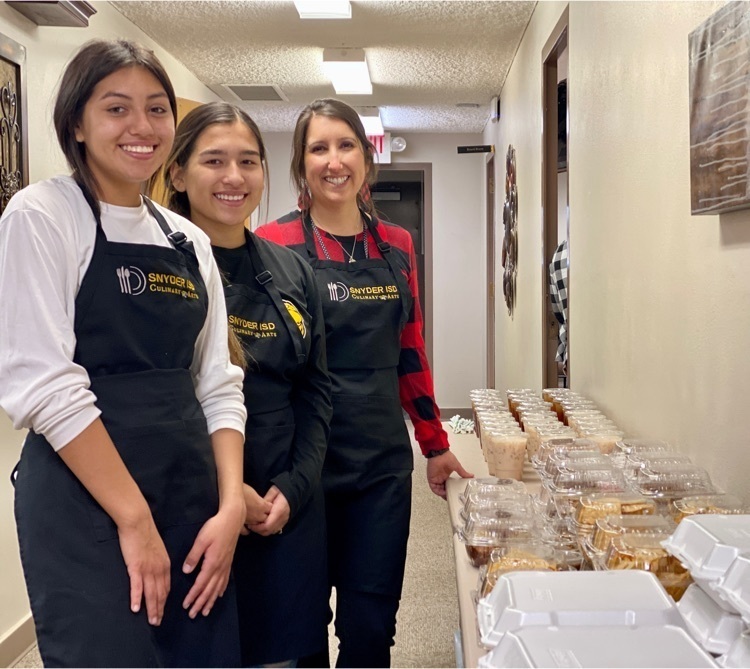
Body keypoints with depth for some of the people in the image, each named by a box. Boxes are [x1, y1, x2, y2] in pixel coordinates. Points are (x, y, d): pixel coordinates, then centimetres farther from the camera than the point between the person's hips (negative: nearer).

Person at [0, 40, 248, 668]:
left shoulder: (190, 240, 11)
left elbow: (217, 384, 9)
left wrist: (231, 506, -3)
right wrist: (135, 519, -14)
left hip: (194, 503, 6)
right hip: (87, 506, -6)